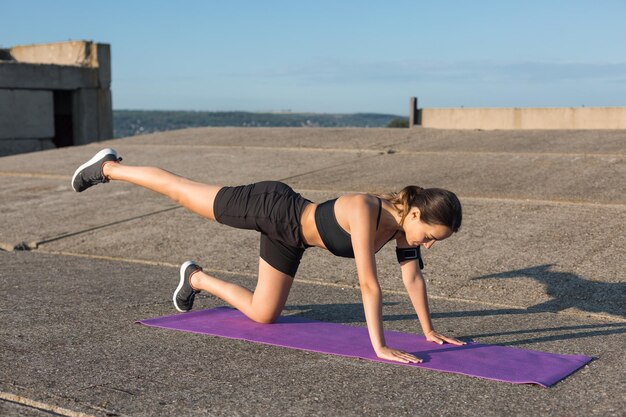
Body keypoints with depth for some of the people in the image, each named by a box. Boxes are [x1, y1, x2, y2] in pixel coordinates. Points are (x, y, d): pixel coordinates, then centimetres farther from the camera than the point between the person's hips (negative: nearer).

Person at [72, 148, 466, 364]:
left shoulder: (404, 221, -14)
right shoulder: (366, 211, -38)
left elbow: (414, 277, -6)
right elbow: (369, 283, -42)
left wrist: (430, 331, -7)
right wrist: (380, 347, -41)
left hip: (288, 236, 7)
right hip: (271, 208, -7)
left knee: (262, 315, 12)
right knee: (181, 191, 12)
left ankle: (197, 278, 34)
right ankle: (109, 168, 36)